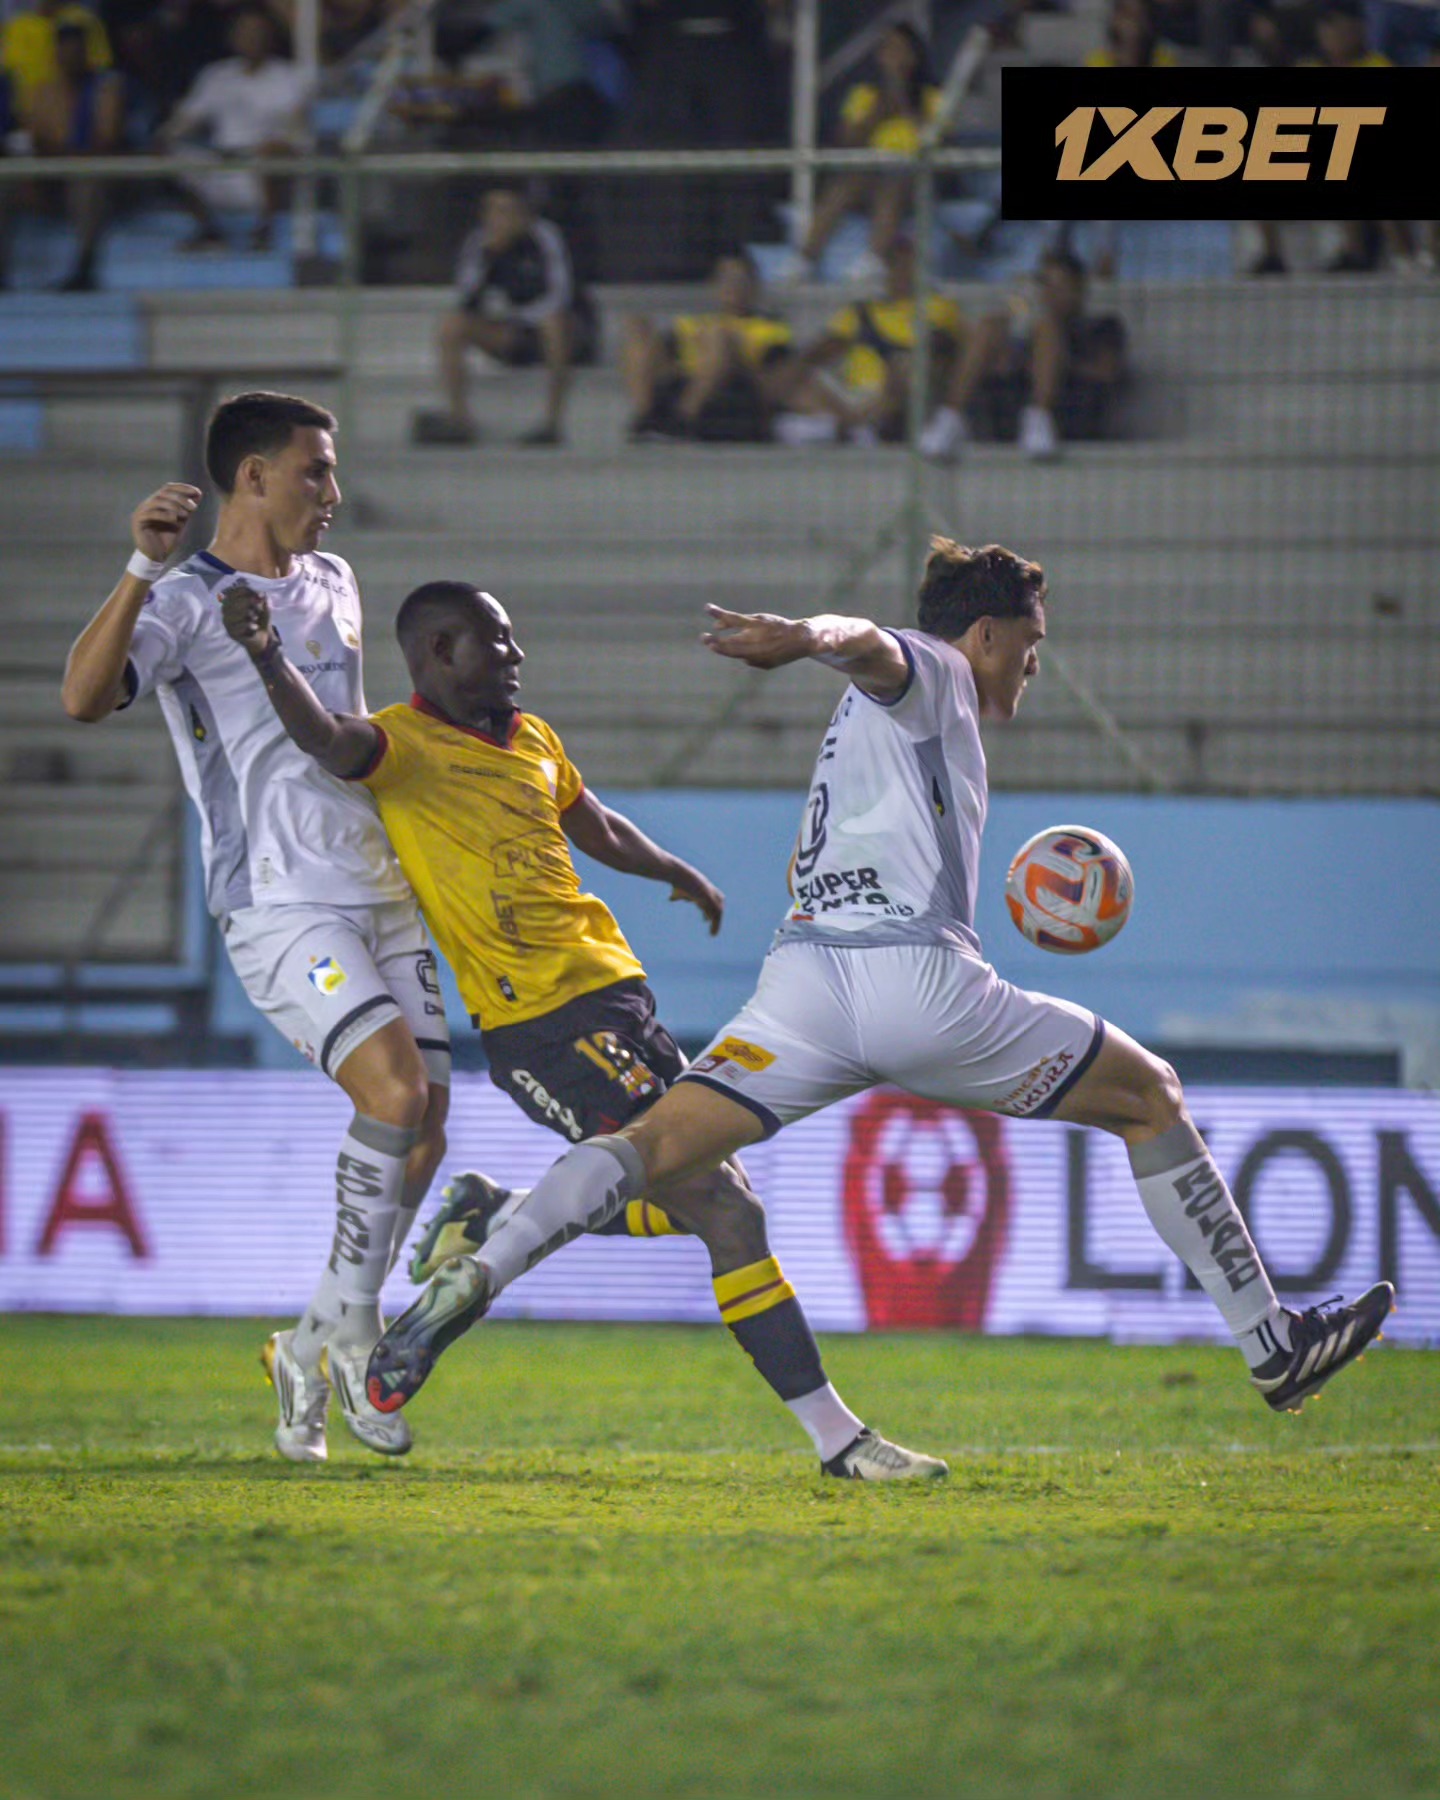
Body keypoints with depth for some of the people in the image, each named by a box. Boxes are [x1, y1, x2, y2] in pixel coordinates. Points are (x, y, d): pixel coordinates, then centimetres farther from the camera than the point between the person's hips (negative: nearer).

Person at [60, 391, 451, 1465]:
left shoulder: (331, 582, 19)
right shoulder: (185, 602, -5)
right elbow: (86, 697, -23)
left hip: (381, 891, 8)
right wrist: (144, 570, -32)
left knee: (426, 1130, -1)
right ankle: (350, 1330, -6)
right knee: (397, 1094, -23)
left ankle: (311, 1354, 11)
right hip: (280, 904, -8)